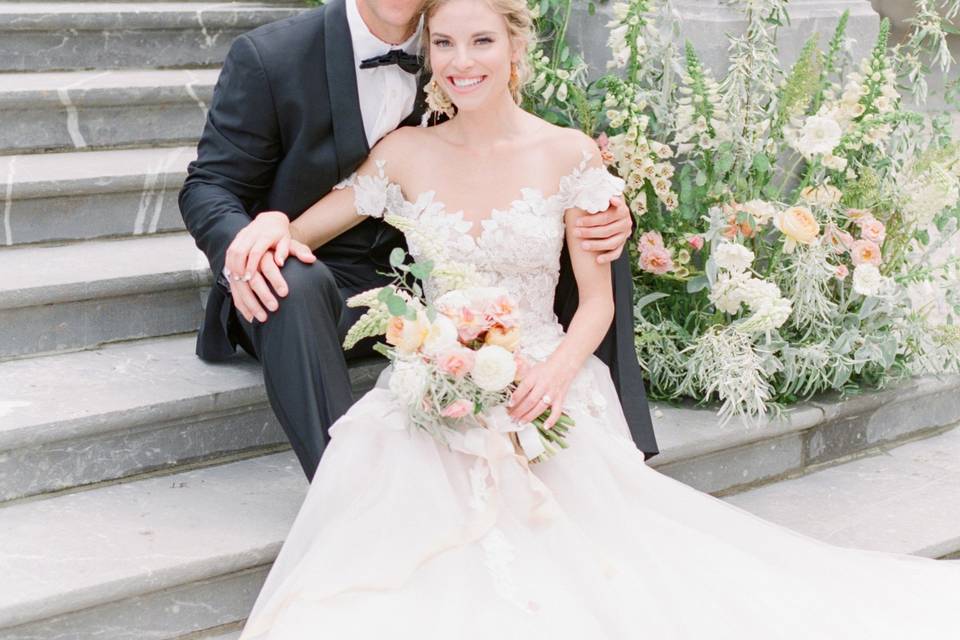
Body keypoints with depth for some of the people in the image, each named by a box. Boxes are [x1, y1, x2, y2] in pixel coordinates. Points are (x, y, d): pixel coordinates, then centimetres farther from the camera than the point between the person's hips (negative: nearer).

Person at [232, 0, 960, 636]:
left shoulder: (569, 155, 0)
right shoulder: (406, 154, 5)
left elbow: (597, 299, 1)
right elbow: (297, 232, 11)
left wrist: (558, 370, -18)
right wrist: (266, 227, -12)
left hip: (542, 395, -1)